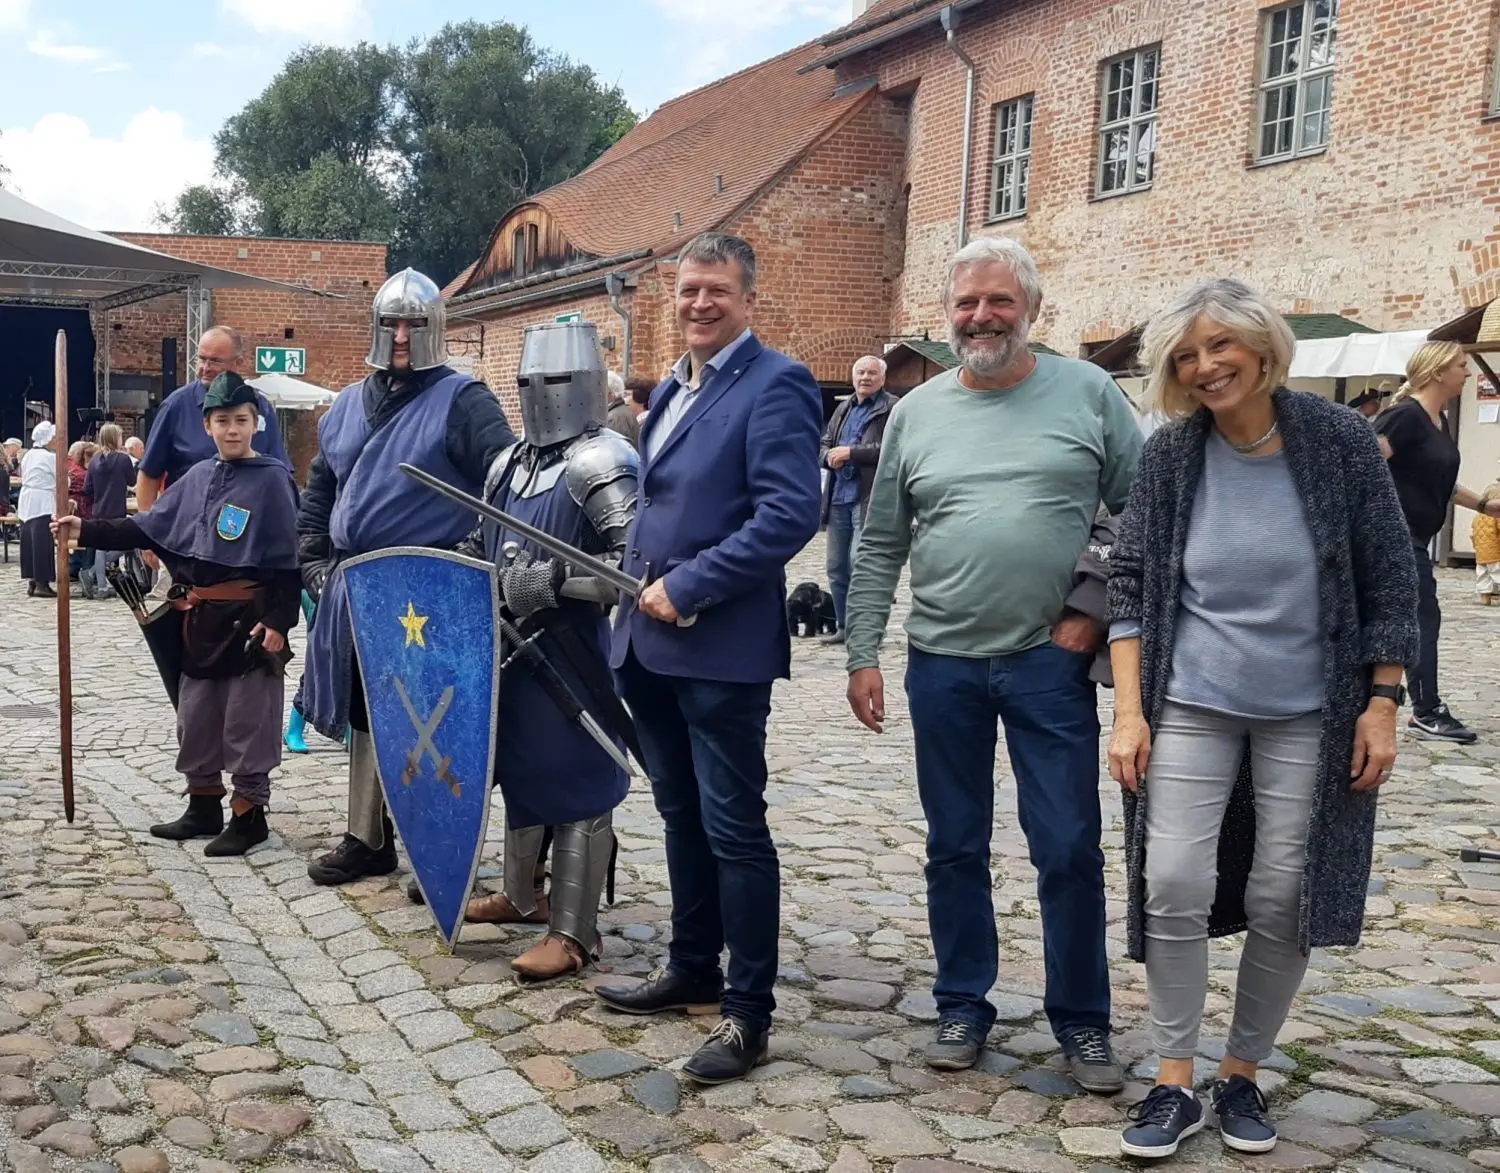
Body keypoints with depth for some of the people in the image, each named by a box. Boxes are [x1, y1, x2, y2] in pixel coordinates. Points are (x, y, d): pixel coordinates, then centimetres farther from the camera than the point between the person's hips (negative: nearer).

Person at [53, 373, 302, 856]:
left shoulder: (273, 479, -9)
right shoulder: (198, 477, 10)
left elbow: (286, 557, -12)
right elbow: (147, 527, 13)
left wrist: (278, 620, -17)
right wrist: (86, 530, 3)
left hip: (248, 616, -7)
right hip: (200, 617, 7)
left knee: (246, 718, 0)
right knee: (195, 715, 14)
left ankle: (249, 814, 11)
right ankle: (204, 806, 27)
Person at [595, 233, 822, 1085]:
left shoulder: (775, 385, -11)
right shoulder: (671, 390, 16)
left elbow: (790, 514, -21)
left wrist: (687, 589, -20)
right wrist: (642, 587, 8)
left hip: (722, 648, -9)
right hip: (652, 640, 9)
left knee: (734, 828, -2)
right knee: (682, 814, 18)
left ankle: (749, 1013, 9)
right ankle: (693, 970, 33)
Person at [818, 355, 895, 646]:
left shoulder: (892, 409, -4)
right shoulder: (843, 409, 19)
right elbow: (823, 446, 20)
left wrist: (850, 452, -16)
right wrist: (830, 456, -4)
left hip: (869, 499, -7)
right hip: (838, 498, 7)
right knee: (836, 567, 11)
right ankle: (844, 627, 22)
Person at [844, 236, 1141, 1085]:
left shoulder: (1088, 394, 0)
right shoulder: (916, 412, 7)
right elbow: (880, 546, 8)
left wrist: (1097, 610, -5)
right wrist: (864, 653, 4)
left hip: (1050, 662, -2)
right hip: (943, 663, 3)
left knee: (1071, 849, 3)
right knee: (955, 847, 12)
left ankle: (1083, 1020, 20)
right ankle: (964, 1006, 27)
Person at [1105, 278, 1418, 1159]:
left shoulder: (1339, 440, -5)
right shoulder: (1171, 456, -2)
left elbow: (1390, 576, -1)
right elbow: (1131, 583, -1)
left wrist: (1382, 704, -5)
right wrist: (1130, 712, -7)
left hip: (1309, 714, 0)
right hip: (1192, 707, 1)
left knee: (1282, 900, 4)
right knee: (1173, 886, -7)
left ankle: (1243, 1076, 23)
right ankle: (1175, 1085, 9)